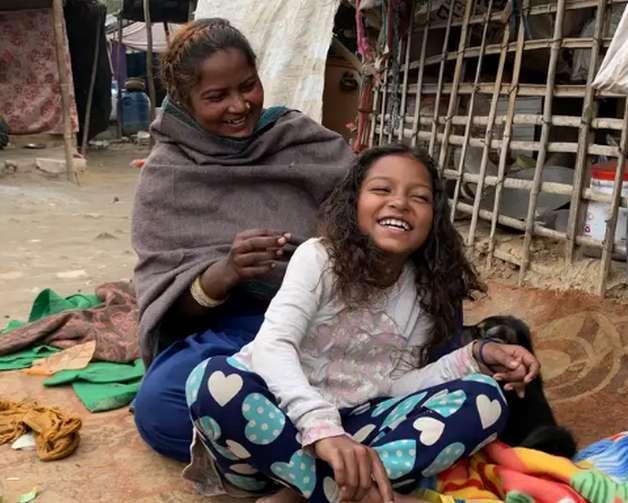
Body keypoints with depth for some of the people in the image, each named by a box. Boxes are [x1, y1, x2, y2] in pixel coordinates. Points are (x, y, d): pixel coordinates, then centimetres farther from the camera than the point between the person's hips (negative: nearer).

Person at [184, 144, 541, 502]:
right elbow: (272, 345, -25)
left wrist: (476, 356, -14)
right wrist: (322, 428, -41)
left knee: (484, 399, -16)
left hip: (357, 426, 4)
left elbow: (394, 384, 1)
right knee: (217, 383, -34)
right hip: (289, 412, -4)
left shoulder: (427, 291, 2)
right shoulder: (318, 257, -10)